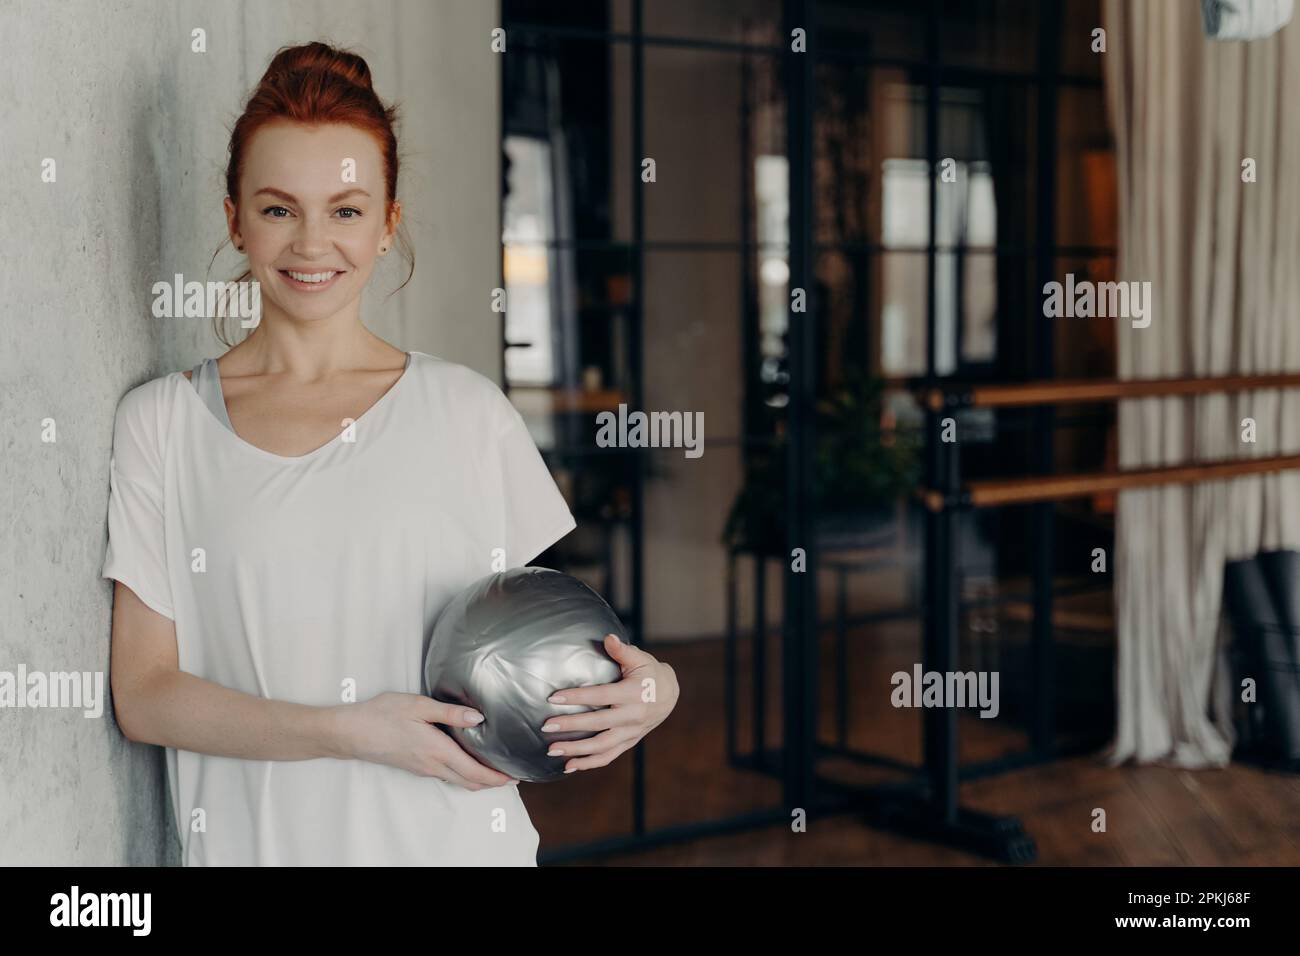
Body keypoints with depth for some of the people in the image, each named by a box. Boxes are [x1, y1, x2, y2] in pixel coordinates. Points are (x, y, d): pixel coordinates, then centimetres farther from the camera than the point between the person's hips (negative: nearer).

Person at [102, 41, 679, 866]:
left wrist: (650, 689, -14)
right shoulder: (162, 422, 0)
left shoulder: (470, 413, 0)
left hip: (453, 837, 0)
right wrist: (346, 732, -15)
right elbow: (142, 694, -3)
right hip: (256, 838, 0)